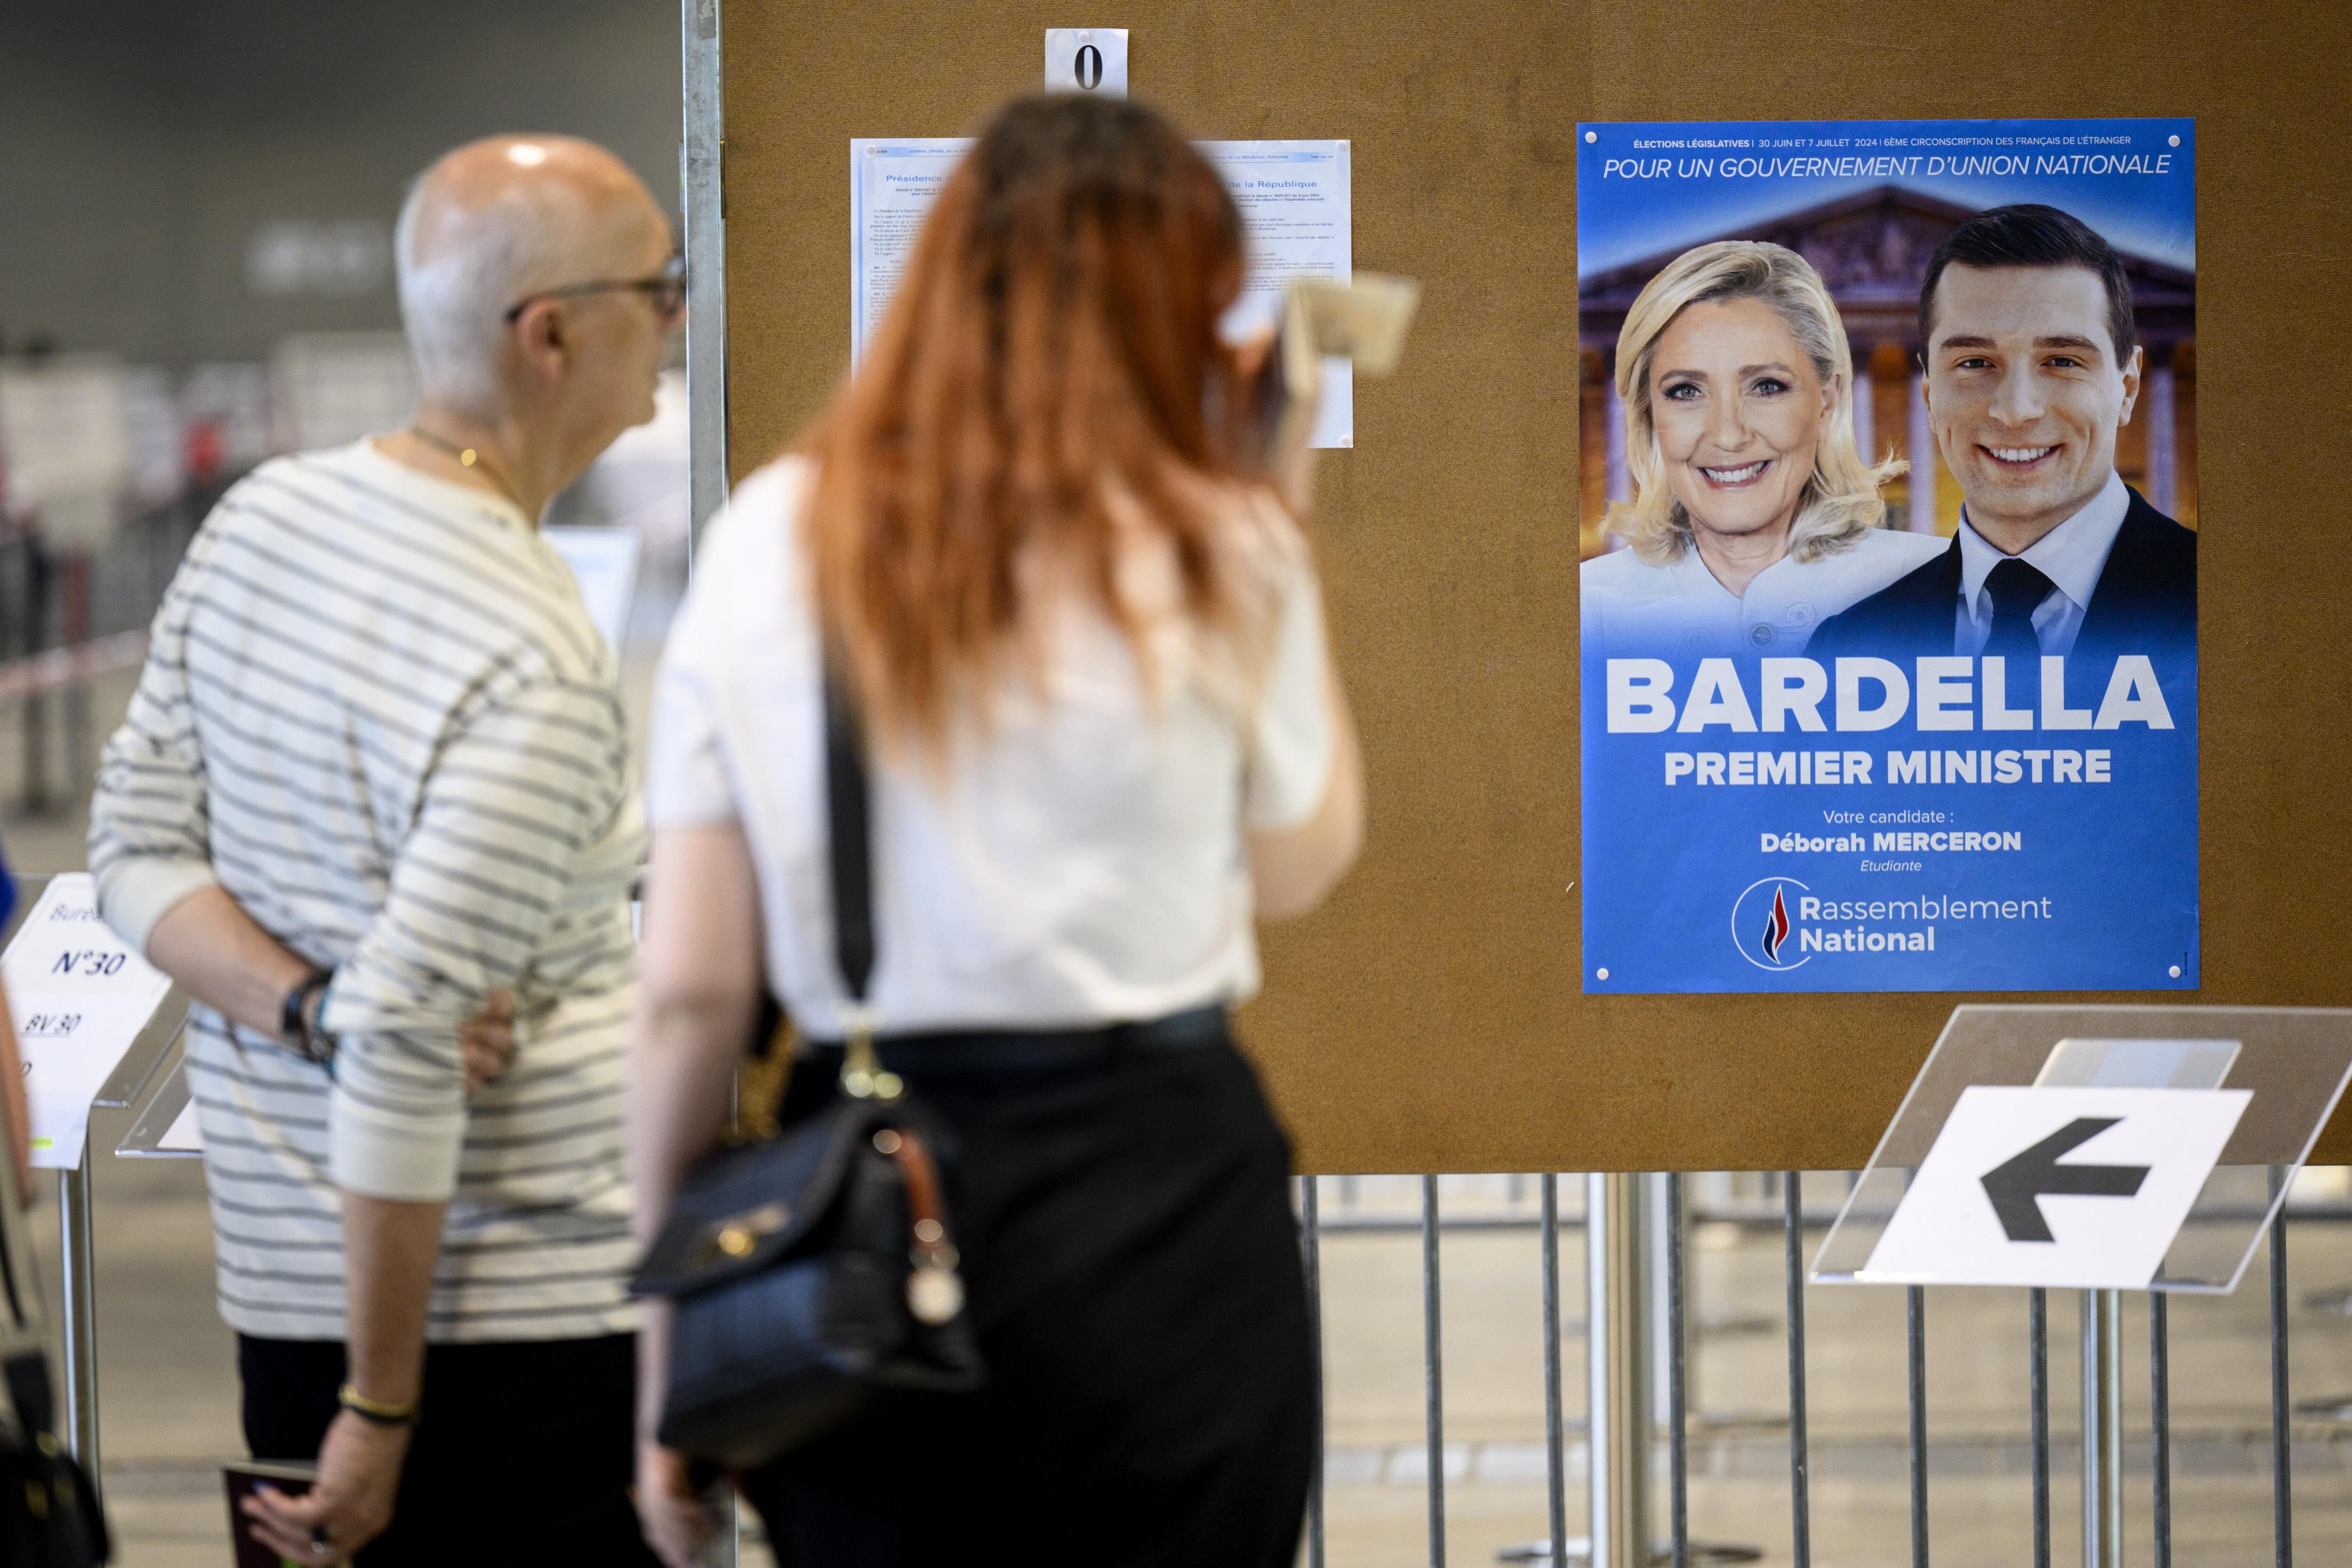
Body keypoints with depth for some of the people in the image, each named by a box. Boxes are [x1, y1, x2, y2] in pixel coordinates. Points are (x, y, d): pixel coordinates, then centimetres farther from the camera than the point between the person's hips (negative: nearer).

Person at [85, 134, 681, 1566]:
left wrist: (306, 1006, -8)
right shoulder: (541, 668, -20)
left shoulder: (260, 519, 4)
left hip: (282, 1289, 8)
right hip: (530, 1326, -8)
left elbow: (140, 849, 8)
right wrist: (382, 1414, -16)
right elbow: (408, 1048, -23)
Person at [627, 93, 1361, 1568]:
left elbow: (689, 997, -1)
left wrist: (666, 1363, 6)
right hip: (1154, 1198, -2)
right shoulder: (1221, 551, -4)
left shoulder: (769, 547, 1)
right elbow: (1301, 865, 14)